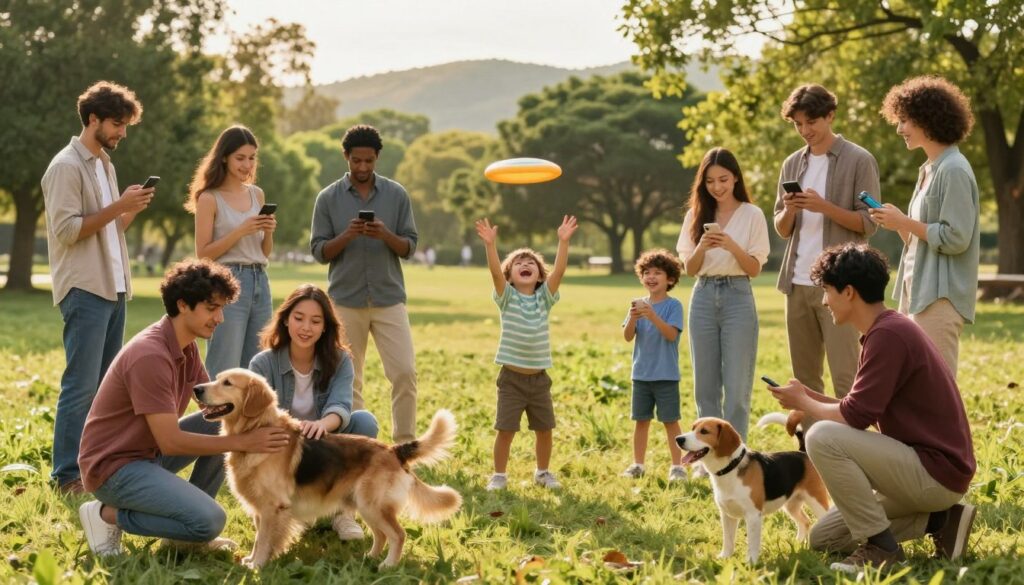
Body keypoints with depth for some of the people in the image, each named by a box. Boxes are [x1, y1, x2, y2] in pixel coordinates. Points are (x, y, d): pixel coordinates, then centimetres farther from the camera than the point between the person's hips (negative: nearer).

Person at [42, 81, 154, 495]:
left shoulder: (104, 165, 18)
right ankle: (67, 476, -7)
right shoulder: (66, 167, -10)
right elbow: (67, 231, -16)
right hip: (84, 290, -9)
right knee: (81, 386, -10)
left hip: (112, 289, 9)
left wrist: (133, 211, 3)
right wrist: (118, 207, -17)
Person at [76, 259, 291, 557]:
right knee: (210, 521, -23)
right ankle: (108, 514, -5)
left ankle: (190, 520, 7)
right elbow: (170, 441, -25)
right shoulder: (150, 355, -25)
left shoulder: (187, 346, 5)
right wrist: (243, 443, -22)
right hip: (115, 466, -10)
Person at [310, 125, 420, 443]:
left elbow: (409, 247, 4)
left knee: (405, 372, -6)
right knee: (348, 380, 4)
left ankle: (405, 445, 5)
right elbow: (319, 251, 1)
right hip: (346, 301, 0)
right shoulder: (328, 198, 2)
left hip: (389, 299, 0)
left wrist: (387, 235, -16)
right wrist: (347, 235, -17)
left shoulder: (396, 195, 4)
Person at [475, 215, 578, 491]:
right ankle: (499, 475, 12)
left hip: (539, 377, 3)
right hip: (511, 377, -3)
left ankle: (543, 472, 29)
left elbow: (559, 271, -10)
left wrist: (563, 241, -21)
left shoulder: (545, 298, 3)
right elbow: (495, 272, -19)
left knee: (545, 428, 10)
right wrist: (490, 244, -33)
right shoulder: (507, 297, -2)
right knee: (505, 429, -2)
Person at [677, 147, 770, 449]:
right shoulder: (696, 216, 7)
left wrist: (732, 246, -20)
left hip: (737, 297, -3)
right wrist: (702, 247, -15)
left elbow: (755, 269, -3)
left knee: (736, 385, -3)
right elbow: (689, 269, 5)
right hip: (704, 297, 3)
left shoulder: (752, 215, -1)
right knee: (705, 384, 6)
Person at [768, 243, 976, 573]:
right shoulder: (887, 329, 12)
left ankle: (880, 548, -13)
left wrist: (803, 403, -4)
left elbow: (856, 416, -21)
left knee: (823, 438, -25)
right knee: (822, 539, 13)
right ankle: (937, 520, 10)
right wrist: (812, 396, 8)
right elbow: (867, 409, 16)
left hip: (936, 471, -10)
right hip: (928, 471, 10)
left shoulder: (888, 335, -20)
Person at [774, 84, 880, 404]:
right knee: (804, 378, 9)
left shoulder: (859, 161, -2)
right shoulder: (792, 164, 14)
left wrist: (824, 207, -19)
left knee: (845, 378, -7)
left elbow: (868, 223, -6)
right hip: (798, 283, 5)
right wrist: (789, 211, -7)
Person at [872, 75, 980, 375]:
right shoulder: (930, 169, 17)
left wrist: (904, 222, -12)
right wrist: (898, 222, 4)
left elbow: (955, 238, -18)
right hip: (919, 292, 10)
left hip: (940, 297, -10)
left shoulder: (953, 170, -12)